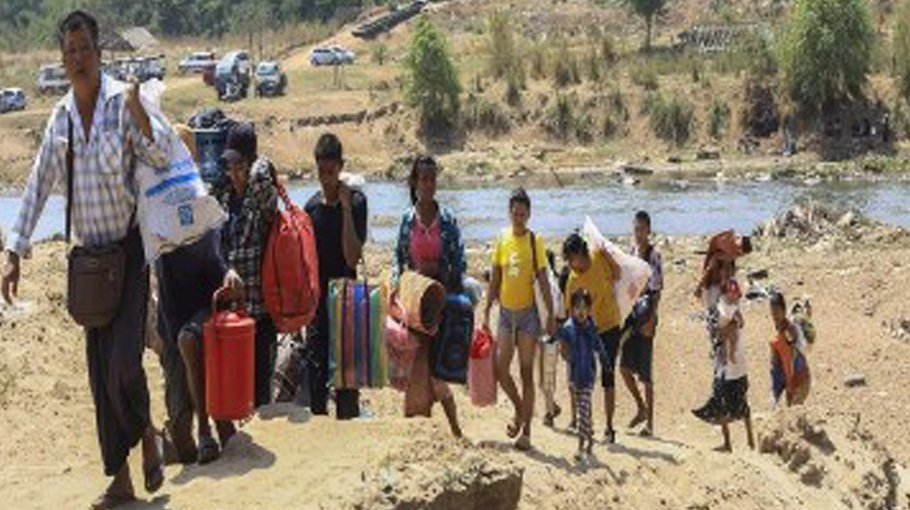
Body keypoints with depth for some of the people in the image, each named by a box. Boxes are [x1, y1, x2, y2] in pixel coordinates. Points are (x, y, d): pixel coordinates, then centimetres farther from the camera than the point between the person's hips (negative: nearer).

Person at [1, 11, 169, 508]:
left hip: (129, 248, -6)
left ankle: (147, 434, 17)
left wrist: (136, 107, -34)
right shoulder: (60, 118, 7)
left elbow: (162, 155, -19)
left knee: (123, 364, -14)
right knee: (100, 374, 7)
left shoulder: (121, 103, -8)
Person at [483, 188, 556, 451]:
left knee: (527, 372, 0)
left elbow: (543, 281, -4)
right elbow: (495, 279, 10)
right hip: (506, 311, 3)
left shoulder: (535, 241, -5)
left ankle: (526, 432, 6)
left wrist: (551, 316, -8)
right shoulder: (501, 240, 5)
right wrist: (487, 312, 9)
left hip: (527, 311, -3)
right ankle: (519, 409, 24)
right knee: (500, 368, -2)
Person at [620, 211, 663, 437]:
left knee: (645, 372, -1)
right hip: (631, 313, 6)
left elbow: (657, 291, -11)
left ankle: (649, 422, 8)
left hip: (646, 316, -6)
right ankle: (641, 408, 22)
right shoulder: (631, 253, 10)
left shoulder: (654, 256, -9)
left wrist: (651, 320, -16)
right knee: (624, 367, 2)